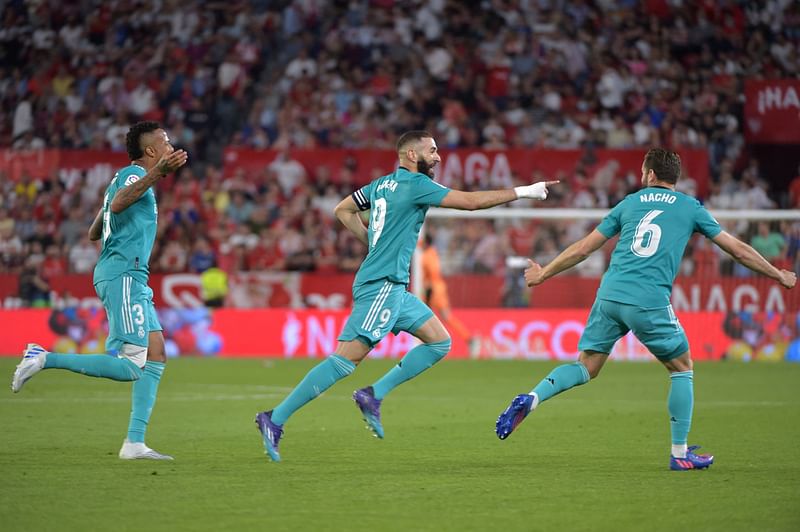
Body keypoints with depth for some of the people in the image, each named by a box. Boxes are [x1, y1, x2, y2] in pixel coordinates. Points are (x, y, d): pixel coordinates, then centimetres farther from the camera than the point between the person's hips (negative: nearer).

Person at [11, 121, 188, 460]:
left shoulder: (126, 177, 23)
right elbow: (117, 204, -29)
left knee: (155, 356, 5)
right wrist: (156, 173, -36)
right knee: (131, 366, -16)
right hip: (123, 276, -10)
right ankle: (44, 359, -14)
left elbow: (93, 233, 29)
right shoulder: (134, 173, -5)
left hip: (132, 281, 10)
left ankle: (135, 443, 1)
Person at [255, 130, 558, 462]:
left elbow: (343, 210, 24)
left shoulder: (382, 184, 15)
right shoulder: (415, 184, -10)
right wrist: (521, 192, -4)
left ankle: (374, 396, 5)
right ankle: (276, 419, -14)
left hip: (394, 288, 10)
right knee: (345, 361, -13)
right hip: (381, 287, -10)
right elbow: (471, 201, -12)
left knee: (440, 342, 9)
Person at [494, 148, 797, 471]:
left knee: (585, 368, 12)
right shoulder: (690, 208, 11)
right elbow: (737, 249, 16)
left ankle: (530, 400, -13)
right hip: (650, 303, -3)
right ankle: (680, 453, 15)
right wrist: (778, 275, 29)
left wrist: (543, 274, 32)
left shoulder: (629, 204, 17)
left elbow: (583, 248, 20)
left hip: (609, 295, 3)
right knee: (682, 368, 15)